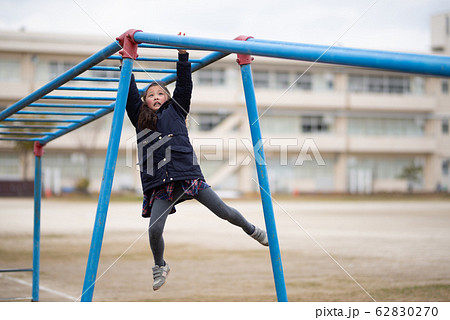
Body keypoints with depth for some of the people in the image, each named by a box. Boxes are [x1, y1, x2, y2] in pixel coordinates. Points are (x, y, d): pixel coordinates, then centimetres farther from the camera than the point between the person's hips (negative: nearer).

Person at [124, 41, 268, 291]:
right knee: (154, 229, -11)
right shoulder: (140, 118, 18)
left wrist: (183, 55, 2)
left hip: (188, 174, -1)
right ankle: (160, 266, 17)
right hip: (160, 183, 1)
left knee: (224, 211, 2)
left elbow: (184, 85, 9)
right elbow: (131, 94, 12)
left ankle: (250, 229, 33)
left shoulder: (176, 110, 16)